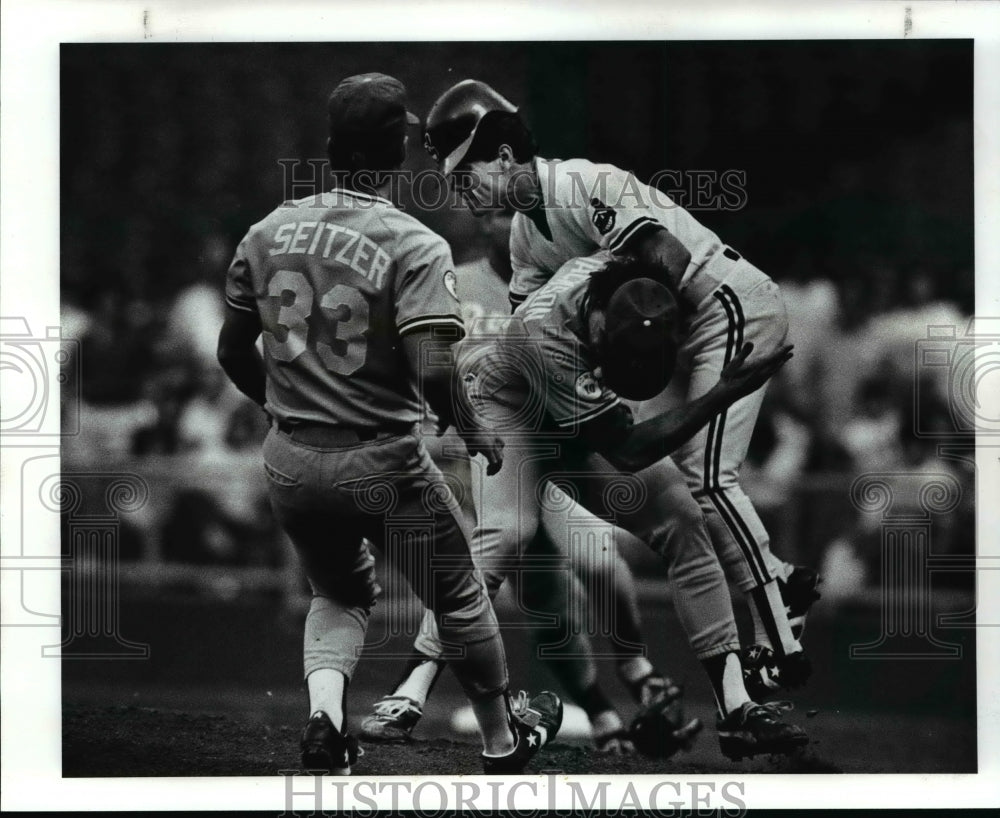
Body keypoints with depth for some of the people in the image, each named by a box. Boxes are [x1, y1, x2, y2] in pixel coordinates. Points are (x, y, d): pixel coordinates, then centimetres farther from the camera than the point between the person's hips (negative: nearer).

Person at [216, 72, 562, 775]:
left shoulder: (268, 233, 0)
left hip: (290, 460, 4)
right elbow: (433, 372, -25)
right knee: (460, 599, 19)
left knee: (340, 592, 27)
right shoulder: (413, 245, -15)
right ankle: (502, 738, 33)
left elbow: (233, 352, 9)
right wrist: (476, 436, -7)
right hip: (382, 463, -4)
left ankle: (325, 711, 1)